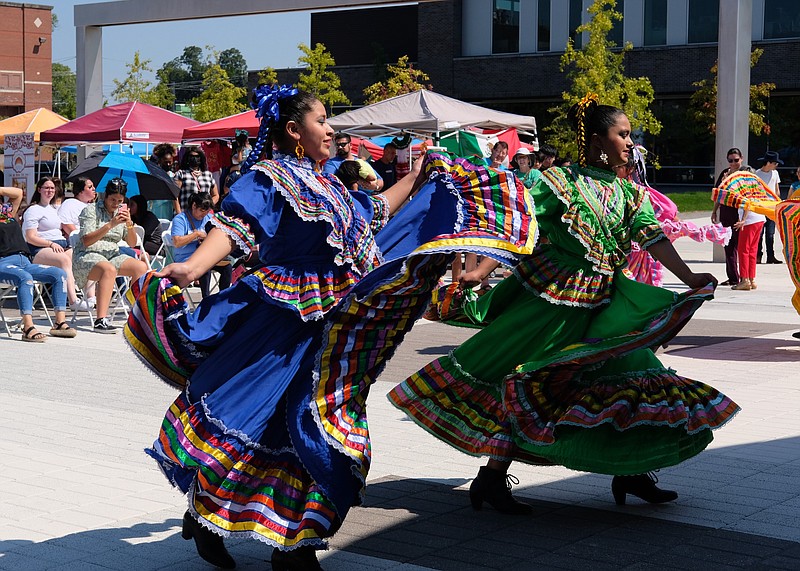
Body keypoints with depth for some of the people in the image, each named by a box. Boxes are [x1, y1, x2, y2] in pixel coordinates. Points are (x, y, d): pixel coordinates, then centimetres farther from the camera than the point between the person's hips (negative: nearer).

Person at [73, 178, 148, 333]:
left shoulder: (122, 211, 14)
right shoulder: (91, 211, -4)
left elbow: (132, 243, 9)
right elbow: (86, 241, -17)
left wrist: (129, 224, -10)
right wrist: (110, 225, -24)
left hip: (113, 255, 7)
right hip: (88, 256, -7)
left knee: (141, 267, -16)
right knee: (109, 269, -38)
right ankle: (100, 320, -46)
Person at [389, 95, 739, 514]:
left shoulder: (629, 194, 11)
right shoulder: (558, 181, -6)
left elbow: (653, 238, 0)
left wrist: (690, 279, -13)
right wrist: (479, 272, -21)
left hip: (600, 304, 6)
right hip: (547, 295, -6)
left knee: (631, 372, 0)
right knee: (525, 384, -4)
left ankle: (629, 472, 14)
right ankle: (491, 478, 6)